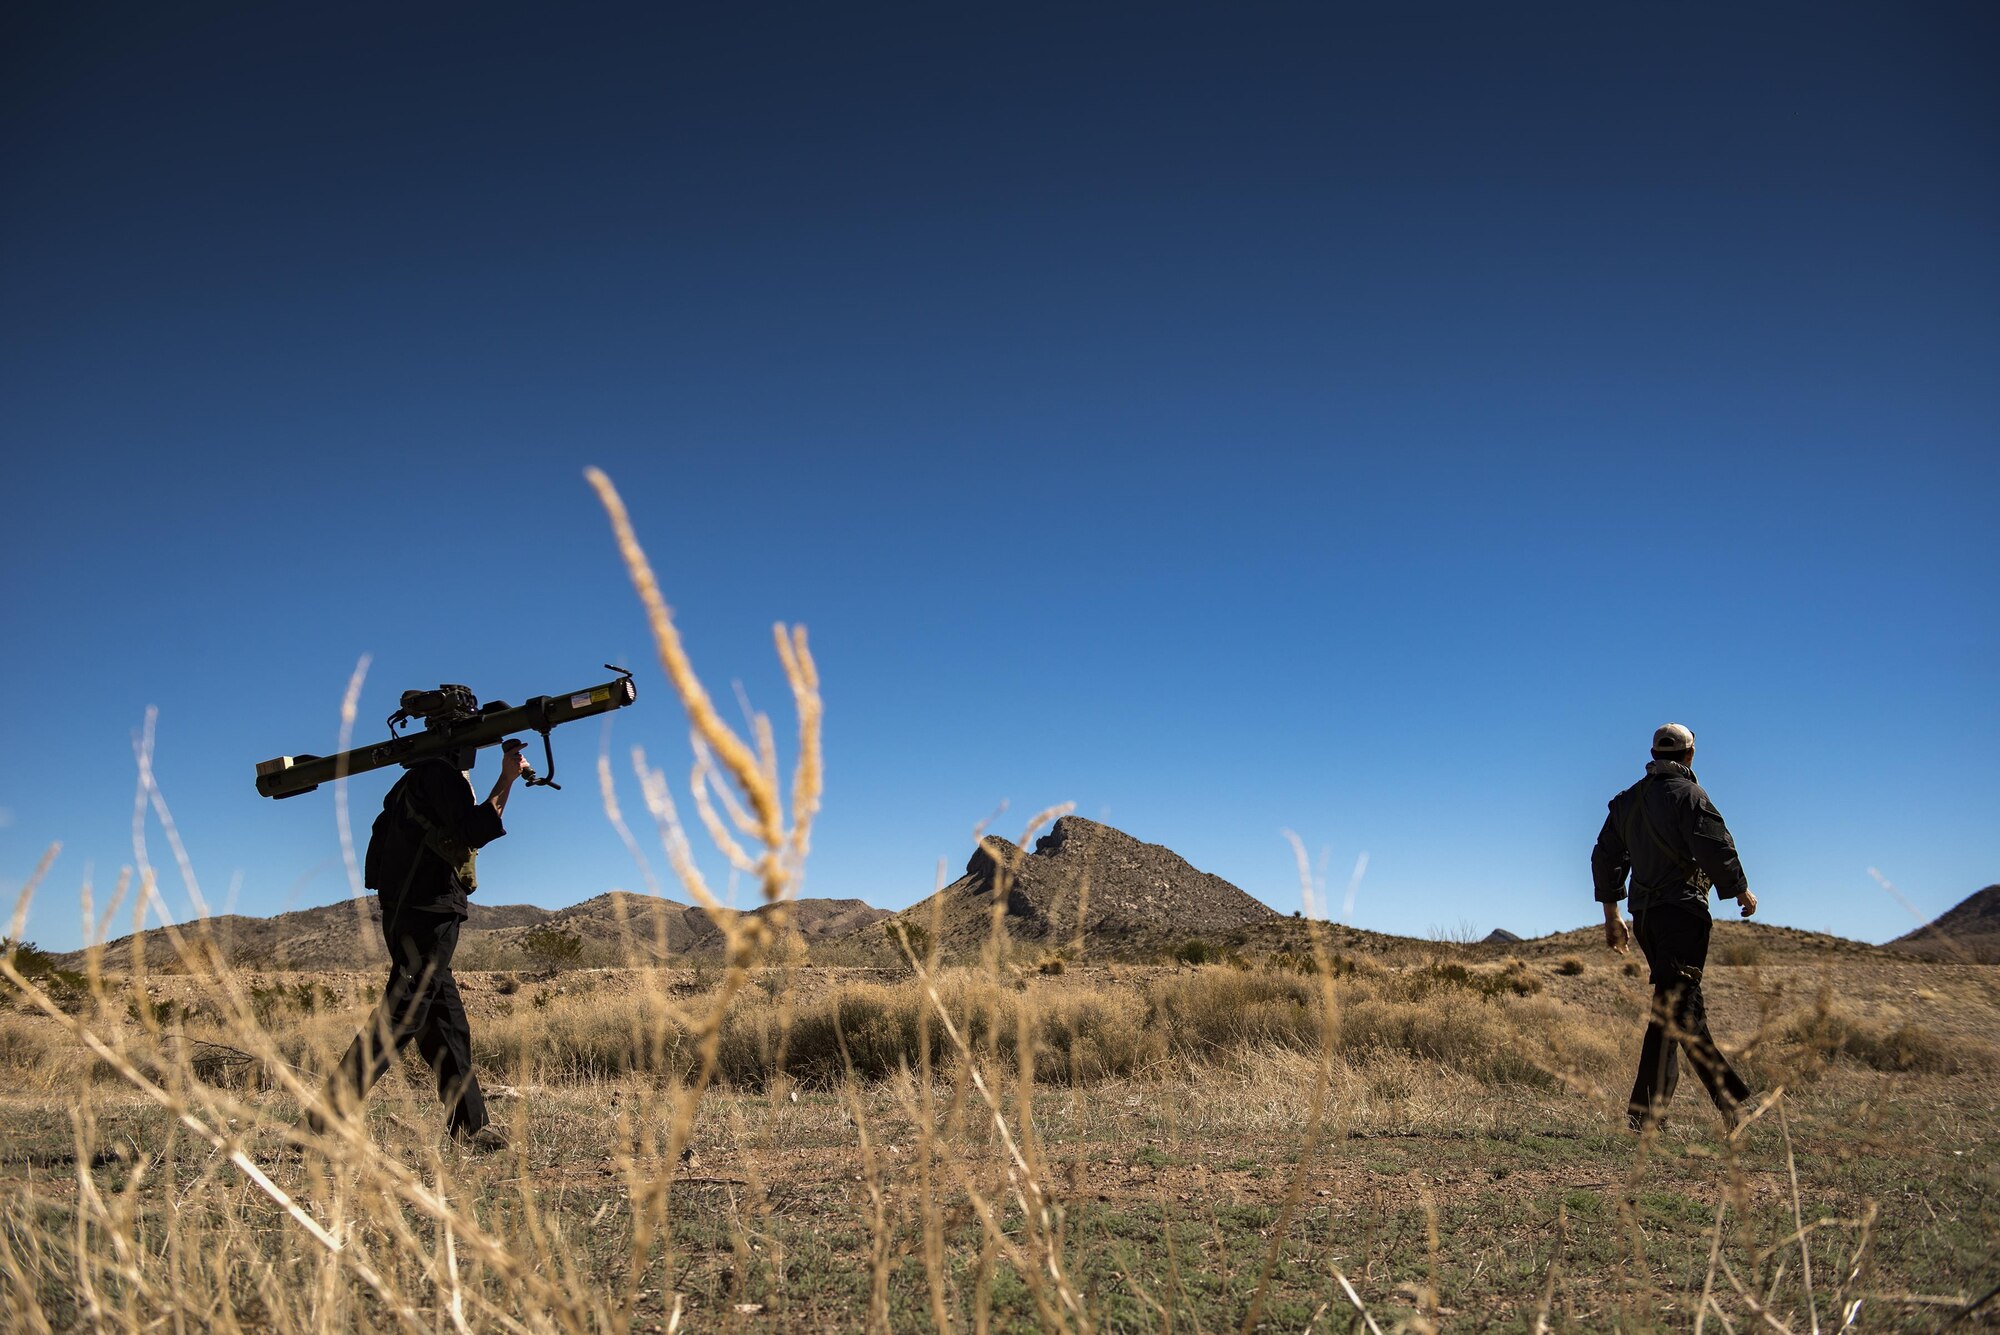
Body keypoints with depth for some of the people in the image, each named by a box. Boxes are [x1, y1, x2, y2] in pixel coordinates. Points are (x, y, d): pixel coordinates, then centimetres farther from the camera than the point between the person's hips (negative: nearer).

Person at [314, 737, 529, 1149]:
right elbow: (476, 830, -19)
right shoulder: (439, 774, -8)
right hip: (428, 917, -10)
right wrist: (507, 778, -16)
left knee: (449, 1025, 9)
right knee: (398, 1019, -12)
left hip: (413, 918, 10)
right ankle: (325, 1121, -15)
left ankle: (468, 1129, 12)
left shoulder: (415, 779, 22)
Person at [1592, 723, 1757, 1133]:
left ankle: (1730, 1096, 24)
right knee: (1674, 1009, -9)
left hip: (1644, 916, 8)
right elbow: (1715, 849, -15)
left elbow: (1605, 856, 17)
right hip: (1681, 911, -8)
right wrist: (1742, 892, 1)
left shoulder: (1627, 800, 15)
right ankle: (1645, 1111, -12)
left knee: (1686, 1006, 16)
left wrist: (1611, 915, 23)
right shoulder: (1687, 794, -7)